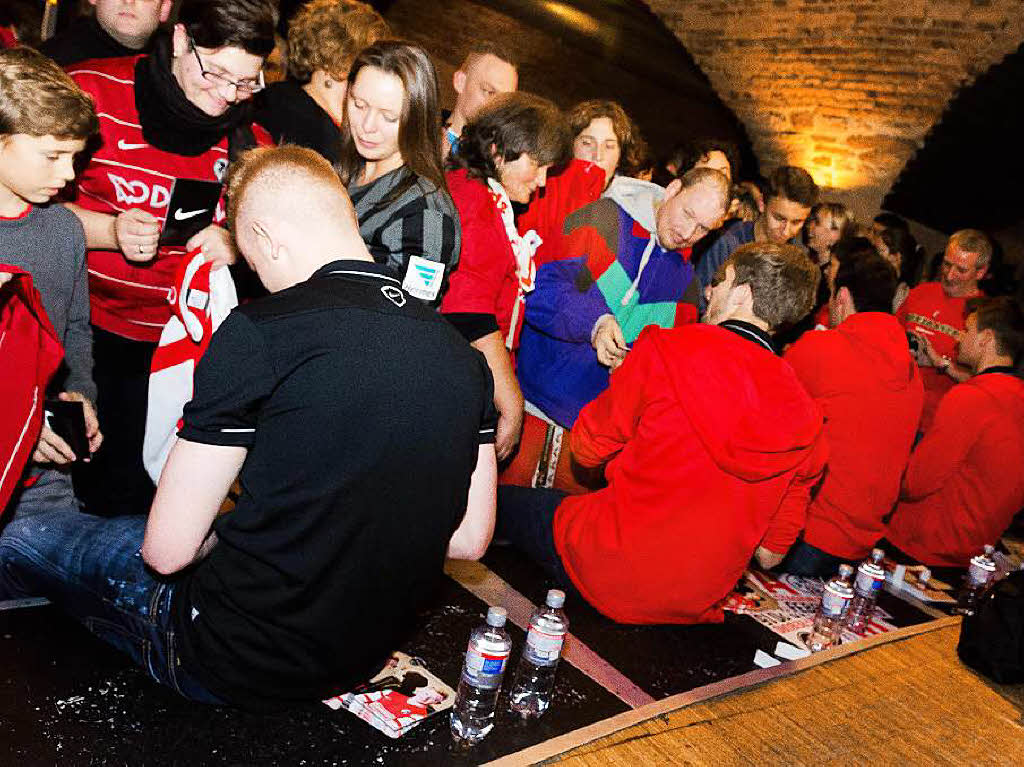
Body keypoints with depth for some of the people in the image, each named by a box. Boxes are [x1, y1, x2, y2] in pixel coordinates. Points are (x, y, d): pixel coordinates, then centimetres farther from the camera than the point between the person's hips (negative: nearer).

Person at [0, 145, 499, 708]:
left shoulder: (260, 332, -22)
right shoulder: (462, 353, -5)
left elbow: (168, 549, -16)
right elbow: (469, 540, 2)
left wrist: (225, 533, 5)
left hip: (237, 664, -6)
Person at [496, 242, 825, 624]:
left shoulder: (669, 348, -16)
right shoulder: (805, 416, -3)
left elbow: (587, 448, -5)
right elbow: (771, 553, 5)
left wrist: (622, 383, 13)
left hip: (610, 569, -6)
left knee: (498, 498, 17)